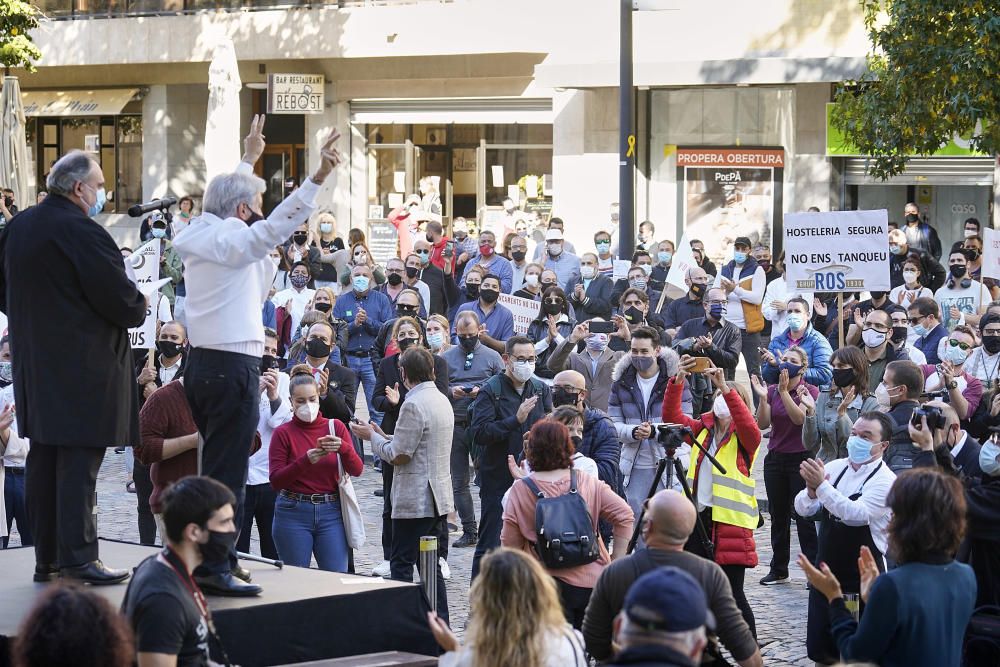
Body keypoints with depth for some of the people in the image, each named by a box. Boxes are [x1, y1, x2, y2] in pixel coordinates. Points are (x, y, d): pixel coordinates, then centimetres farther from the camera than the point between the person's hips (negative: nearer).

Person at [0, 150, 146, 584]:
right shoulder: (81, 232, -17)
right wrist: (139, 307, 4)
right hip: (83, 366, -8)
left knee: (43, 459, 11)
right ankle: (78, 559, -6)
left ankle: (46, 558, 16)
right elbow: (120, 298, -17)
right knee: (78, 461, -6)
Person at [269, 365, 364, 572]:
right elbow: (276, 481, -8)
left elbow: (357, 470, -1)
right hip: (293, 514, -1)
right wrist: (306, 460, -22)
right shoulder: (283, 433, 0)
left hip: (331, 511, 1)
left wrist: (342, 447, -20)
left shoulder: (335, 427, 6)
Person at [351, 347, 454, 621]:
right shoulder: (442, 400, 12)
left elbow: (398, 456, -16)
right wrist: (384, 436, 20)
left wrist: (372, 436, -2)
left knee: (401, 563, -4)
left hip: (415, 501, -9)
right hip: (439, 498, 9)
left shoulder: (414, 405, -17)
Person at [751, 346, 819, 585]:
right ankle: (779, 569, 17)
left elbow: (799, 418, -20)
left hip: (801, 459, -5)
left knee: (802, 516, -6)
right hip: (775, 458, 5)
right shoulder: (772, 390, 6)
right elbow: (763, 424, -4)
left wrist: (784, 391, -24)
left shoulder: (810, 391, -5)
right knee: (778, 516, 9)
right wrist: (762, 397, -17)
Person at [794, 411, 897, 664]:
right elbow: (803, 508, -2)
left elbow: (856, 514, -28)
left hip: (862, 581, -5)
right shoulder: (835, 467, 3)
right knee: (818, 649, 11)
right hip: (826, 574, 5)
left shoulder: (885, 481, -14)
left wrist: (821, 485, -34)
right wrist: (811, 490, -23)